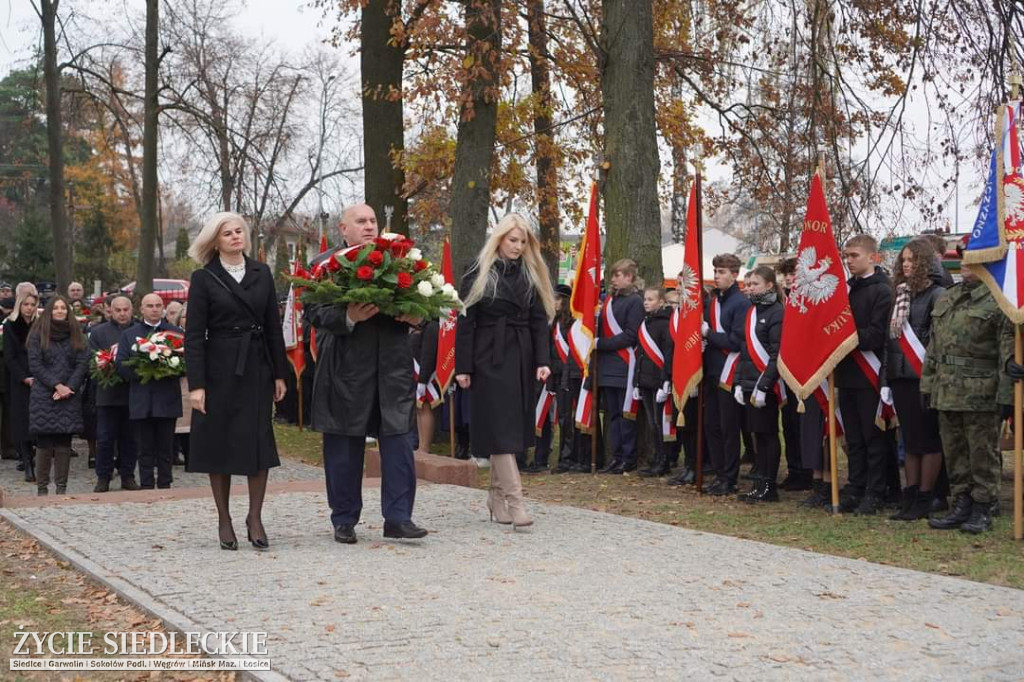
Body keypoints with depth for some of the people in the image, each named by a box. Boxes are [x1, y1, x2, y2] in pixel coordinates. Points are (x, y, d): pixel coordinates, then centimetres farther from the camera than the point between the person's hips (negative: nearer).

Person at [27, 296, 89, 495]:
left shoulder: (76, 335, 11)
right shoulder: (38, 335, 4)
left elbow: (83, 364, 4)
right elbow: (35, 365, -3)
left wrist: (68, 387, -9)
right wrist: (57, 385, -12)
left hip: (69, 396, 2)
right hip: (44, 396, -2)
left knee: (64, 443, -1)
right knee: (45, 443, -3)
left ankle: (62, 487, 4)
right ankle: (42, 487, 2)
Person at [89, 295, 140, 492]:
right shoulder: (99, 332, 8)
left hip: (133, 393, 0)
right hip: (108, 393, 0)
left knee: (130, 438, 7)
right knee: (105, 438, 2)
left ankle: (128, 476, 15)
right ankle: (103, 477, 10)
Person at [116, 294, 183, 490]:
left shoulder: (177, 333, 9)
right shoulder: (128, 334, 10)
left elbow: (186, 361, 2)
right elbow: (121, 365, 1)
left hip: (167, 399, 0)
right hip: (141, 400, 0)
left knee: (165, 448, 5)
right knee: (145, 448, 4)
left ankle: (165, 485, 12)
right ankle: (146, 486, 9)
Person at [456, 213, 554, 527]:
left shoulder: (531, 275, 9)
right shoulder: (479, 274, -2)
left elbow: (539, 321, 6)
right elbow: (466, 321, -3)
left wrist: (542, 360, -5)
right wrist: (463, 366, -8)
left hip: (520, 359, 4)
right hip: (489, 357, -4)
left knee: (514, 426, 7)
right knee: (499, 427, -10)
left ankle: (498, 497, 17)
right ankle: (514, 500, -15)